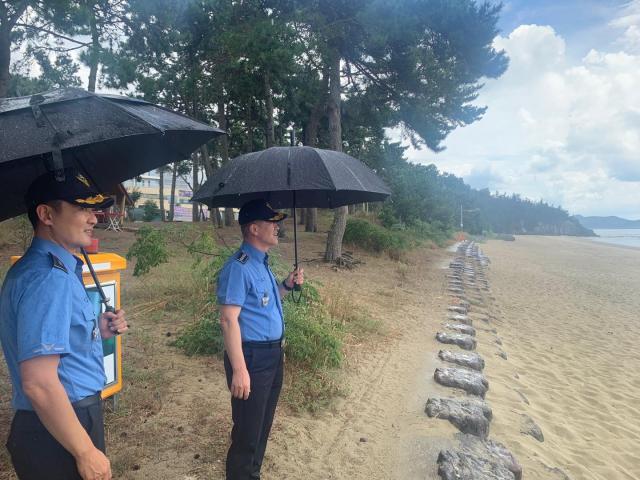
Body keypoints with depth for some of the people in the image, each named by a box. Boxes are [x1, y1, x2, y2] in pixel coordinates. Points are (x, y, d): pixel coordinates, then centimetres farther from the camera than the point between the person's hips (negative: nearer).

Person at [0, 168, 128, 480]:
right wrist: (86, 452, -21)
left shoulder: (53, 269, 7)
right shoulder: (49, 278, -25)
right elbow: (39, 383, -28)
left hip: (67, 419, 9)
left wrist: (97, 331, 4)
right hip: (57, 433, -9)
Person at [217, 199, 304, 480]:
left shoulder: (262, 262, 10)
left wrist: (287, 285, 6)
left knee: (263, 426, 23)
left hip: (273, 354, 10)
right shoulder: (239, 267, -19)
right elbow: (228, 320, -23)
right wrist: (239, 370, -26)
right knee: (247, 432, 5)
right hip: (252, 357, -9)